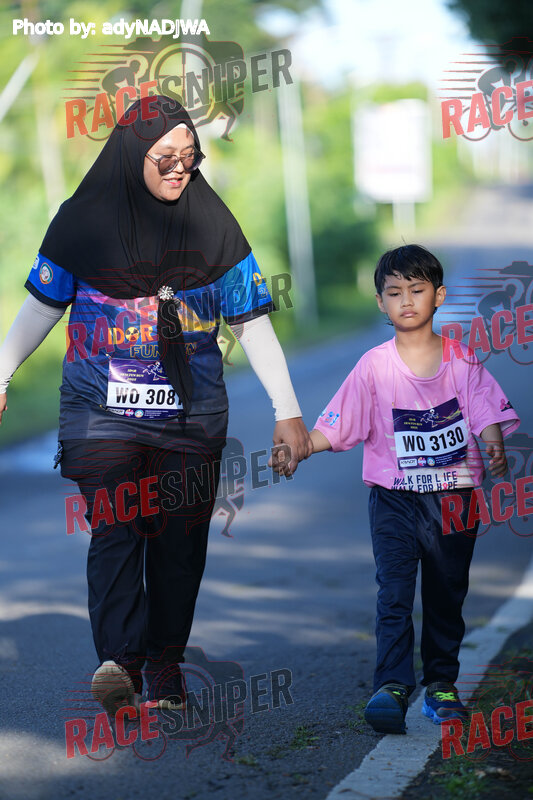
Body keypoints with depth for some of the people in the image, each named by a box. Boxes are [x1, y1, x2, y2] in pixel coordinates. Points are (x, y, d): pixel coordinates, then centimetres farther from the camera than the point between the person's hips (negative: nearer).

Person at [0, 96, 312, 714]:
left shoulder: (212, 224, 3)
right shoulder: (85, 220, -1)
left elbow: (253, 322, 5)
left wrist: (288, 411, 3)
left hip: (191, 414, 2)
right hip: (103, 409, -1)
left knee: (179, 541, 1)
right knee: (115, 527, -17)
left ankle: (165, 663, 12)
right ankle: (119, 659, -27)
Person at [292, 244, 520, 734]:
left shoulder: (461, 358, 0)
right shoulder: (375, 366, -2)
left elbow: (486, 411, -4)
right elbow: (335, 427, -3)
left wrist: (495, 447, -24)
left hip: (454, 495, 1)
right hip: (395, 497, -1)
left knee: (446, 595, 11)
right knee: (394, 593, -11)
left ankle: (442, 682, 24)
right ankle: (392, 686, -14)